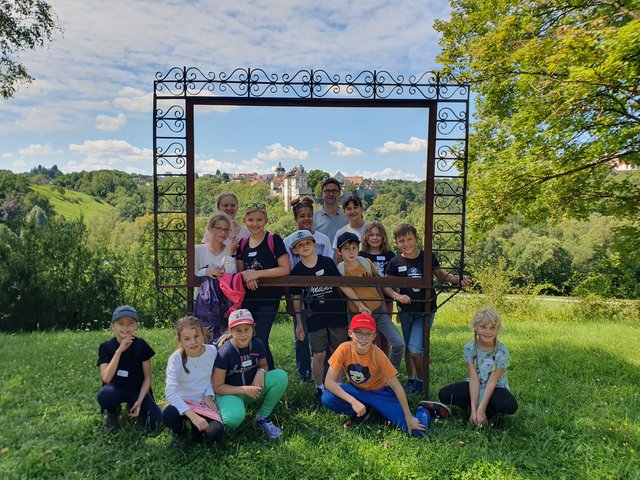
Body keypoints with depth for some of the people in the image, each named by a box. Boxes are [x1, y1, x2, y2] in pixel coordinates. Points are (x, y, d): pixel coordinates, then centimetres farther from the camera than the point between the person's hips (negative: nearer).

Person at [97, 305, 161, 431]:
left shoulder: (141, 345, -11)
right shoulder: (106, 346, -11)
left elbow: (147, 377, -5)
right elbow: (106, 378, -24)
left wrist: (139, 401, -17)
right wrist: (119, 351, -30)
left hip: (138, 390, 1)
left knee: (154, 423, -20)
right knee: (104, 395, -36)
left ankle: (132, 405, 12)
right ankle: (113, 413, 0)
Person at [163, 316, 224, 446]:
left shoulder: (212, 351, -12)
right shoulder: (176, 359, -19)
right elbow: (170, 391, -29)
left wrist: (209, 394, -12)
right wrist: (193, 415, -38)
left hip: (204, 403, 1)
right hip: (182, 402, 0)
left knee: (216, 433, -27)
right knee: (168, 415, -36)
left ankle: (196, 429, 9)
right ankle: (179, 430, 2)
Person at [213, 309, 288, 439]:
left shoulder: (257, 344, -10)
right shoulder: (225, 352, -23)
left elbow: (264, 365, 9)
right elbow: (217, 387, -17)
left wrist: (261, 372, -16)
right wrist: (244, 389, -24)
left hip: (253, 389, 5)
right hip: (230, 392, -5)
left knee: (281, 376, -20)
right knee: (235, 417, -39)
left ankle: (263, 418, -2)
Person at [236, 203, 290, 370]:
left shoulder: (274, 240, -7)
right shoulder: (243, 244, 9)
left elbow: (285, 269, -13)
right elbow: (240, 271, 15)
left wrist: (258, 273, -18)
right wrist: (247, 276, -8)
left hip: (269, 299, -5)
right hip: (247, 298, 5)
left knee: (261, 340, -7)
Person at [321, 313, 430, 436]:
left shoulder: (377, 354, -26)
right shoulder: (344, 349, -24)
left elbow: (397, 387, -20)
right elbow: (329, 382, -24)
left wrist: (409, 418, -21)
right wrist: (353, 401, -35)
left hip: (379, 392, -2)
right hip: (355, 390, 2)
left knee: (415, 430, -21)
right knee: (327, 398, -30)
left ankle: (421, 410, 16)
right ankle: (364, 411, -2)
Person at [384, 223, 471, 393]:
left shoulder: (428, 257, -8)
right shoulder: (395, 262, -7)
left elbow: (441, 274, 7)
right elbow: (385, 285, -4)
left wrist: (458, 280, -10)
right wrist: (397, 296, -21)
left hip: (425, 311, -2)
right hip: (406, 312, 2)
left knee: (414, 349, -10)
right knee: (408, 348, 17)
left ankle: (421, 380, 16)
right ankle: (410, 379, 36)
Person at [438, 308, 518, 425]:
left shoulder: (502, 352, -21)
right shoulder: (469, 348, -15)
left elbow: (492, 381, -21)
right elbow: (474, 379, -17)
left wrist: (481, 410, -24)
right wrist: (474, 409, -24)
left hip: (495, 388, -1)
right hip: (475, 386, 2)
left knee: (510, 406, -33)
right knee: (444, 395, -19)